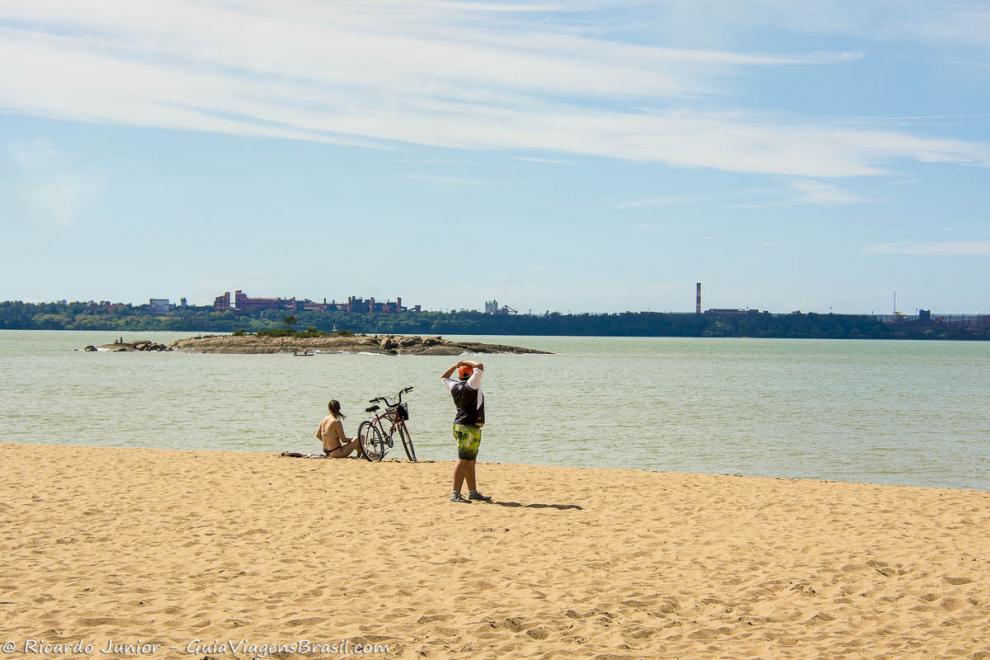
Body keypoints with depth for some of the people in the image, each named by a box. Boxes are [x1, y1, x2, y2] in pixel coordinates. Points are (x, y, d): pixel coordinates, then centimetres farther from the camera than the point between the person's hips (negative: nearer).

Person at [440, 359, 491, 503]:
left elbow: (443, 378, 26)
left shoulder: (455, 386, 7)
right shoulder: (470, 385, -14)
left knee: (471, 462, 15)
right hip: (469, 428, -9)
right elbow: (480, 367, -20)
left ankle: (473, 492, 21)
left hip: (461, 427, 9)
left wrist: (456, 365, 22)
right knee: (463, 461, -11)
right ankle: (455, 494, -15)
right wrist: (466, 362, -5)